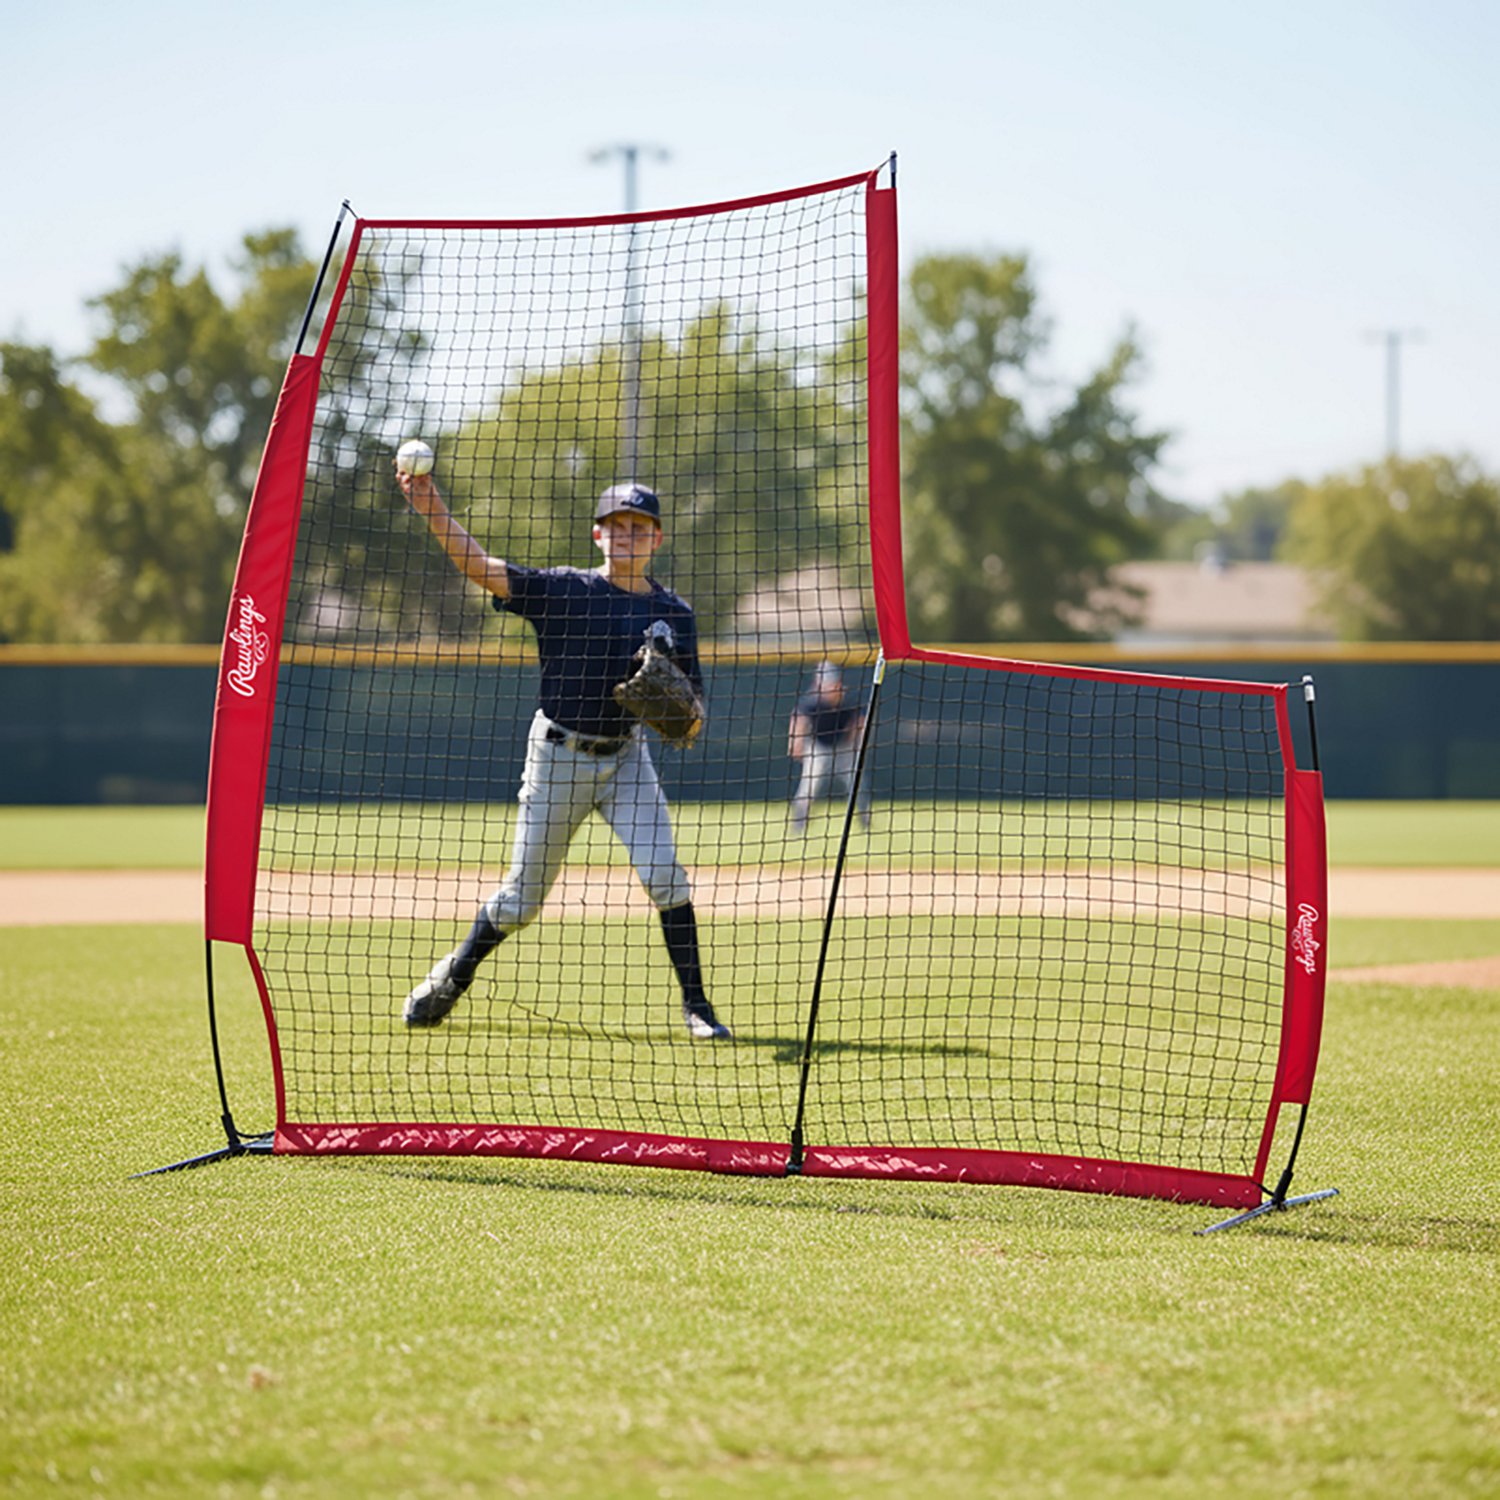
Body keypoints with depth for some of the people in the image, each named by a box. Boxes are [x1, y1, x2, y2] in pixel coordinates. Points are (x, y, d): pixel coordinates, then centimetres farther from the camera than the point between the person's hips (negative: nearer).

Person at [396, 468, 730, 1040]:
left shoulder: (674, 613, 2)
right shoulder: (564, 589, -6)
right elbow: (479, 566, -15)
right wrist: (431, 508, -27)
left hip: (627, 756, 2)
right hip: (560, 756, -2)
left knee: (664, 875, -14)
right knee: (522, 896, 5)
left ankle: (695, 1004, -6)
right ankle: (452, 977, 29)